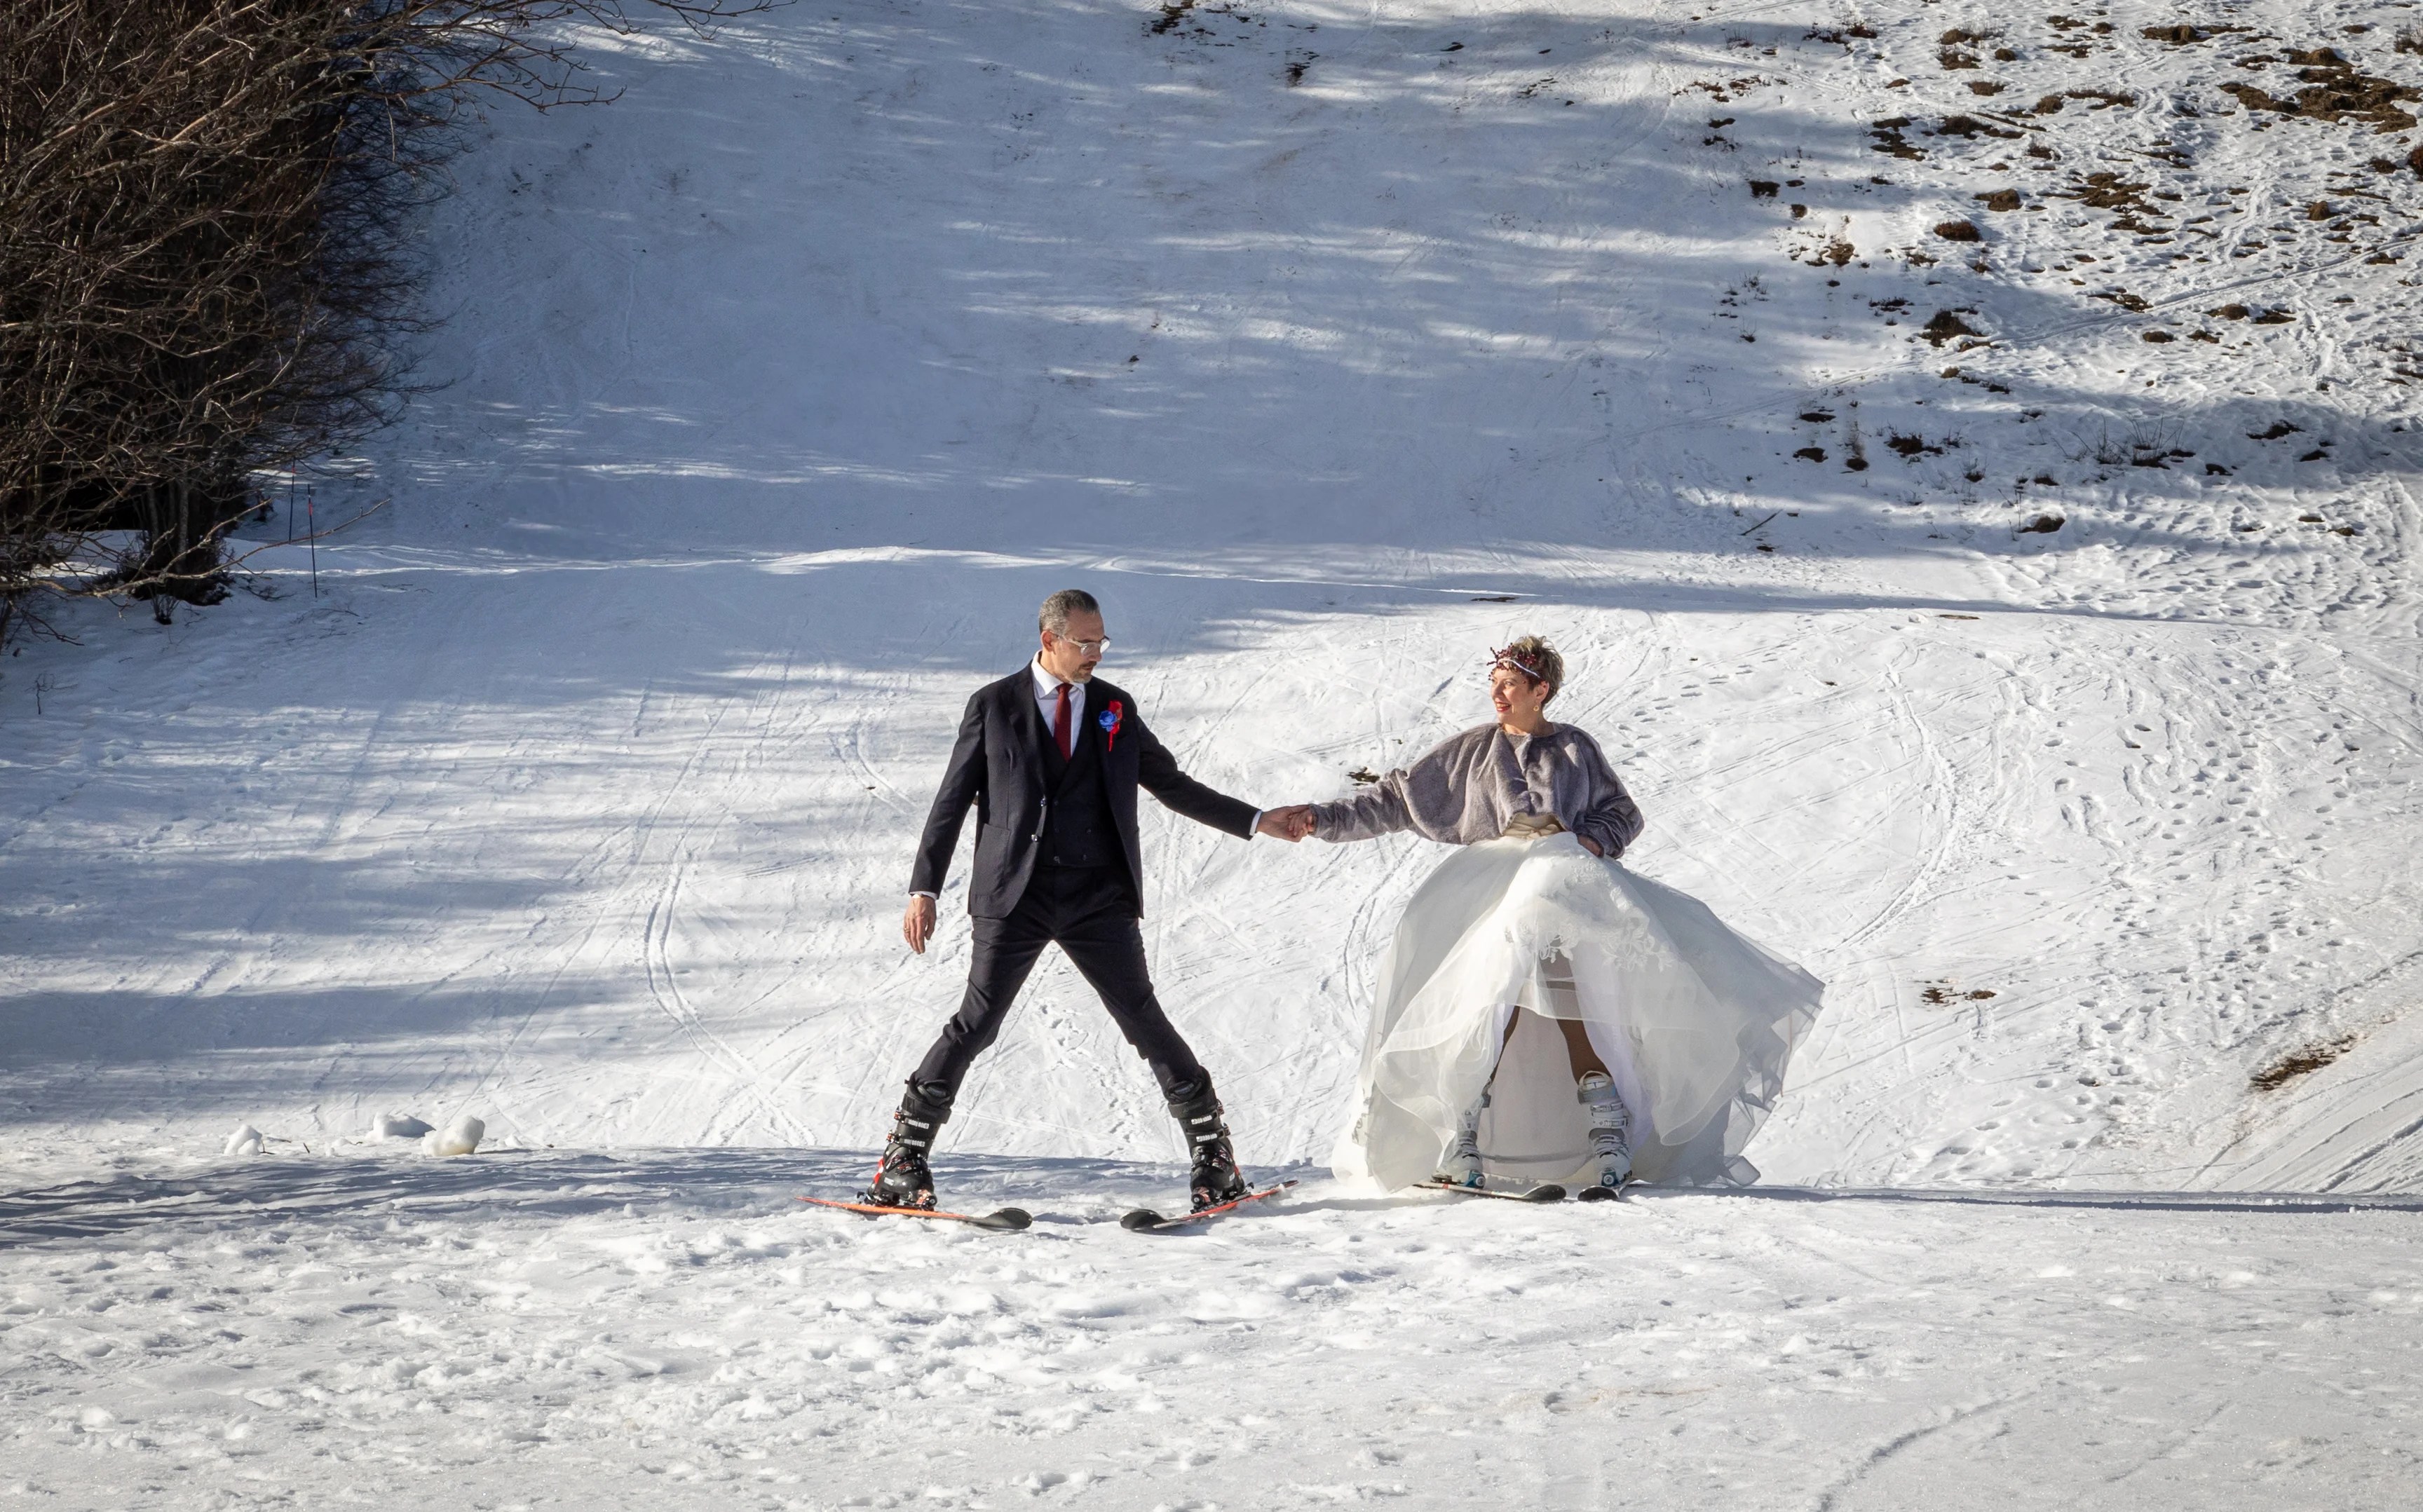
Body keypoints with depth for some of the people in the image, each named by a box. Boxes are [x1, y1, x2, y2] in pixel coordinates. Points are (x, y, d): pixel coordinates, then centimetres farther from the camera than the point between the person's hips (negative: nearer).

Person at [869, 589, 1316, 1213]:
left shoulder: (1116, 708, 11)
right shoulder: (994, 706, 4)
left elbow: (1172, 784, 17)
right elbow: (953, 801, 5)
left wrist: (1258, 822, 9)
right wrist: (924, 889, -3)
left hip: (1098, 899, 2)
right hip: (1017, 897, -2)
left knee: (1143, 1018, -1)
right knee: (977, 1022, -5)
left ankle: (1212, 1149, 8)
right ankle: (904, 1157, 5)